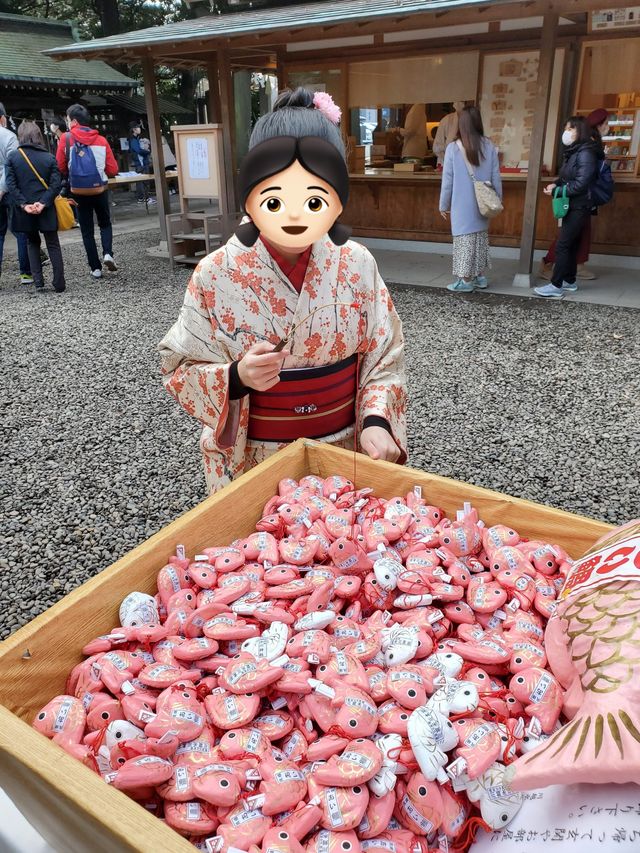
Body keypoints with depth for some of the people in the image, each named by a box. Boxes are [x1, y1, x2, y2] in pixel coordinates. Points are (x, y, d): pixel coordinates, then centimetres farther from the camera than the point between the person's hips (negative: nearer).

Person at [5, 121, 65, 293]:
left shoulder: (13, 157, -1)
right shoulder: (49, 158, -2)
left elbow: (11, 185, -7)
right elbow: (56, 184, -11)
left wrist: (24, 205, -8)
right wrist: (43, 202, -13)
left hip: (24, 210, 1)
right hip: (46, 210, -1)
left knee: (32, 243, 17)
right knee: (53, 245, 7)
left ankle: (38, 282, 8)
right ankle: (59, 284, 2)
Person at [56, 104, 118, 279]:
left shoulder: (66, 138, -6)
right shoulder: (101, 140, -1)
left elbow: (60, 167, -4)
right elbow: (113, 170, -2)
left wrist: (73, 172, 16)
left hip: (79, 192, -1)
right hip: (100, 191, 1)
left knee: (87, 230, 10)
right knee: (105, 224, 20)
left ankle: (95, 268, 9)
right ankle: (108, 254, -4)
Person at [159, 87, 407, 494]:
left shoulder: (357, 264, -8)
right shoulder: (217, 274, -13)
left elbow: (384, 357, -2)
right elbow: (181, 369, -7)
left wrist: (375, 421, -17)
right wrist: (237, 377, -26)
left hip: (345, 451, 2)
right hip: (252, 460, -1)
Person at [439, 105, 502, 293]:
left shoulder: (453, 148, -10)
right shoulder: (489, 146, -1)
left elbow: (447, 180, -6)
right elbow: (496, 178, 3)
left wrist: (443, 205, 4)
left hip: (462, 205, -4)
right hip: (483, 204, 4)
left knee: (465, 239, 2)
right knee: (481, 238, 15)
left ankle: (466, 281, 5)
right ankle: (480, 276, 22)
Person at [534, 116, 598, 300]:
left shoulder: (585, 153, -15)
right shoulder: (572, 152, 14)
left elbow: (581, 183, -21)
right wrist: (555, 184, -1)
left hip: (579, 207, -9)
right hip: (571, 206, 9)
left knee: (562, 245, -12)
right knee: (570, 245, 12)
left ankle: (556, 286, -11)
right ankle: (569, 281, 19)